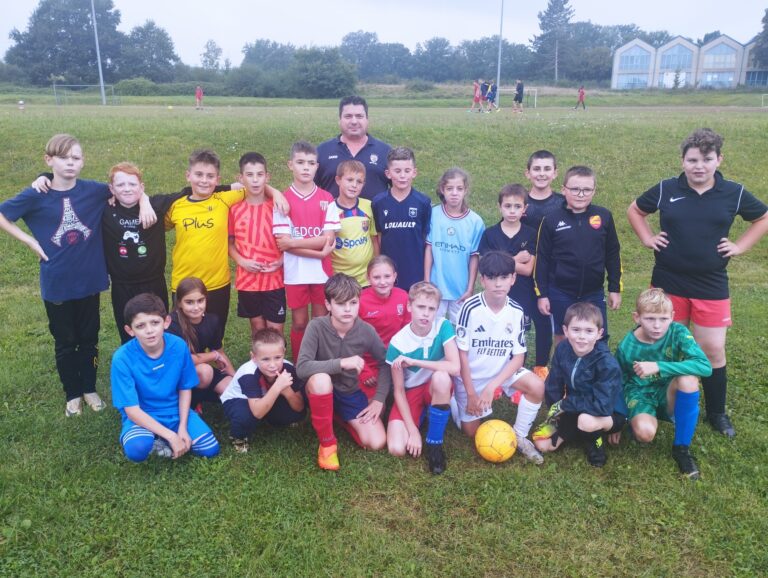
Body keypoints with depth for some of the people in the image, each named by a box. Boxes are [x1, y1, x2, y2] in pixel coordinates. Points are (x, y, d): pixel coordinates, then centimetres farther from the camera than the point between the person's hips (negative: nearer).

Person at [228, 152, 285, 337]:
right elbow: (229, 242, 6)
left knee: (275, 329, 3)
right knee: (257, 327, 14)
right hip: (247, 280, 1)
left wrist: (281, 261, -12)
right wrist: (241, 261, -10)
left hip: (274, 279, -1)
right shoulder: (235, 209, -2)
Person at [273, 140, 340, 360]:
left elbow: (329, 238, -9)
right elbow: (283, 243, -11)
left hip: (322, 271, 1)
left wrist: (293, 242, -13)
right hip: (295, 272, -1)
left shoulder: (327, 199, -1)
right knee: (299, 323, 9)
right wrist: (319, 252, -17)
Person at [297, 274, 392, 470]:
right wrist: (341, 363, -37)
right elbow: (302, 367, -32)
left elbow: (386, 364, 0)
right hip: (321, 391, -3)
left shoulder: (366, 331, -15)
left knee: (376, 443, -13)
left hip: (350, 393, 3)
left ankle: (341, 418, 19)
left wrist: (379, 399, -7)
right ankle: (327, 442, -14)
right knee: (321, 378, -39)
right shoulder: (317, 326, -23)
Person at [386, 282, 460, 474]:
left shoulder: (443, 326, -16)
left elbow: (455, 367, -29)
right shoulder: (398, 343, -17)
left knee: (441, 377, -37)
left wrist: (414, 362, -29)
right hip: (410, 393, 0)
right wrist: (413, 430, -17)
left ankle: (434, 443, -16)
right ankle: (422, 417, 14)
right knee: (397, 448, -21)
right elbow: (398, 391, -12)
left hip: (437, 390, 0)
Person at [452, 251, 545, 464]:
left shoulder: (517, 312, -13)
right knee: (472, 431, 3)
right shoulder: (471, 308, -24)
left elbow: (518, 357, -10)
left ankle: (520, 437, -2)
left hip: (502, 370, 3)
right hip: (471, 375, -2)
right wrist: (471, 393, -15)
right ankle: (454, 397, 32)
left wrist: (492, 385, -23)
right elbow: (461, 353, -17)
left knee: (537, 386, -23)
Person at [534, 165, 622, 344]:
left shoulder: (604, 216, -3)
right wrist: (542, 294, -2)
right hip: (560, 294, -1)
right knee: (562, 339, 12)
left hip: (594, 293, 1)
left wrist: (615, 288, 6)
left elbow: (613, 255, 5)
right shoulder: (551, 220, -7)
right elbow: (542, 259, -2)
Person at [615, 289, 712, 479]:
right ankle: (638, 419, 8)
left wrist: (658, 367, -35)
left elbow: (705, 366, -30)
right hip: (640, 394, -1)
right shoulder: (626, 346, -14)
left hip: (669, 396, 2)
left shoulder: (678, 333, -17)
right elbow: (619, 383, 0)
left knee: (688, 378, -33)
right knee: (645, 432, -34)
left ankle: (681, 447, -15)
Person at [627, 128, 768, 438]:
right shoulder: (666, 189, -4)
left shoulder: (734, 193, -3)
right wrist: (647, 239, 2)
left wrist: (740, 246, 2)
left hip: (711, 286, 0)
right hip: (668, 283, 0)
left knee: (713, 350, 4)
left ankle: (717, 413, 23)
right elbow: (635, 210, 13)